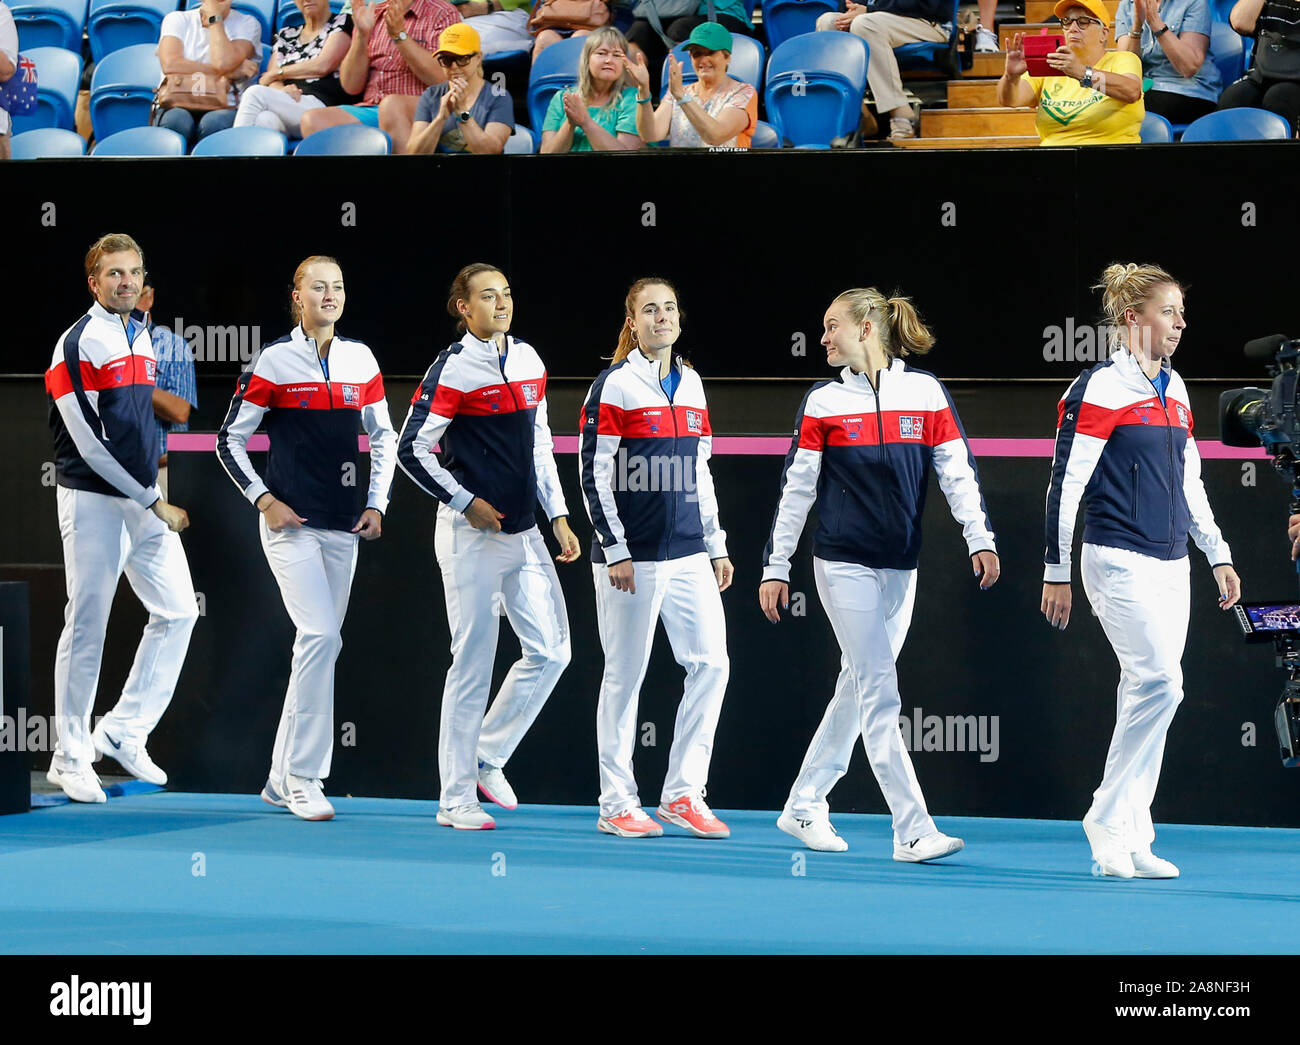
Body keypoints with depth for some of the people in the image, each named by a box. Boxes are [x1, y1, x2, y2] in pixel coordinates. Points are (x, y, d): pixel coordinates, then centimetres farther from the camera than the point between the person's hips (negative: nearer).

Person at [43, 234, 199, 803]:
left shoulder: (143, 337, 13)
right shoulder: (79, 344, -11)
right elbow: (88, 440, -16)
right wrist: (152, 501, -15)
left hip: (144, 498, 7)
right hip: (92, 500, -7)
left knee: (178, 609, 2)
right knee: (87, 626, -3)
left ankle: (124, 731, 11)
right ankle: (71, 758, 6)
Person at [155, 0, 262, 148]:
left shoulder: (247, 23, 10)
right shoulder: (177, 19, 13)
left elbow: (224, 62, -10)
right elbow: (170, 65, -7)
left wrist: (214, 16, 1)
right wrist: (231, 72, -7)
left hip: (225, 109, 0)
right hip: (178, 106, 0)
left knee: (214, 122, -37)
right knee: (176, 119, -36)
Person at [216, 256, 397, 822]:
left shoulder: (360, 359, 9)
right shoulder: (273, 361, -5)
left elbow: (384, 436, 18)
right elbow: (230, 439, 0)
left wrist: (377, 504, 8)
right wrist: (264, 500, -8)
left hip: (343, 526, 6)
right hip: (291, 522, -5)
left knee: (320, 644, 7)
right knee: (320, 636, -18)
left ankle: (283, 779, 16)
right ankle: (303, 777, -12)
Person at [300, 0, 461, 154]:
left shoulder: (442, 14, 6)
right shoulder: (372, 16, 20)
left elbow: (441, 79, -9)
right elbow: (351, 86, 13)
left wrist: (399, 35, -13)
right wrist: (362, 35, -2)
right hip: (369, 111, 5)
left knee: (392, 105, -39)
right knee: (313, 120, -22)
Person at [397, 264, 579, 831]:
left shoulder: (527, 359, 11)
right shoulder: (453, 369, -10)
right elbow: (412, 449, -10)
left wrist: (558, 517, 12)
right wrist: (465, 502, -11)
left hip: (523, 530, 7)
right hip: (471, 535, -7)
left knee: (550, 652, 2)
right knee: (474, 664, -3)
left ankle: (487, 756, 20)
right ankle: (455, 799, 5)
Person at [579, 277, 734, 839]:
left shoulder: (690, 384, 13)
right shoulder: (614, 386, -6)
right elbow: (594, 475, -8)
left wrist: (716, 546, 17)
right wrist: (615, 551, -12)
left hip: (688, 555, 6)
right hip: (631, 558, -6)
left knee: (711, 663, -1)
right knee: (625, 674, 0)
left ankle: (683, 793, 8)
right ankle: (617, 804, 8)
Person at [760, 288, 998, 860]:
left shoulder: (925, 392, 3)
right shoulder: (823, 402, 1)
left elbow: (957, 470, 2)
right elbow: (796, 489, 3)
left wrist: (980, 538, -9)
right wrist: (775, 568, 3)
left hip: (901, 568, 3)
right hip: (844, 564, -3)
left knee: (858, 688, 10)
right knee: (879, 694, -10)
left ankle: (804, 807, 25)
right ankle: (913, 832, -12)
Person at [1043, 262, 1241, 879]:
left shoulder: (1173, 390, 14)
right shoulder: (1099, 389, -9)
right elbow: (1064, 485, -9)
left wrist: (1219, 557, 19)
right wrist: (1056, 573, -10)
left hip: (1171, 567, 8)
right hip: (1121, 565, -8)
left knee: (1146, 697, 6)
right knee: (1160, 685, -17)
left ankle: (1129, 844, 8)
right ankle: (1107, 820, -5)